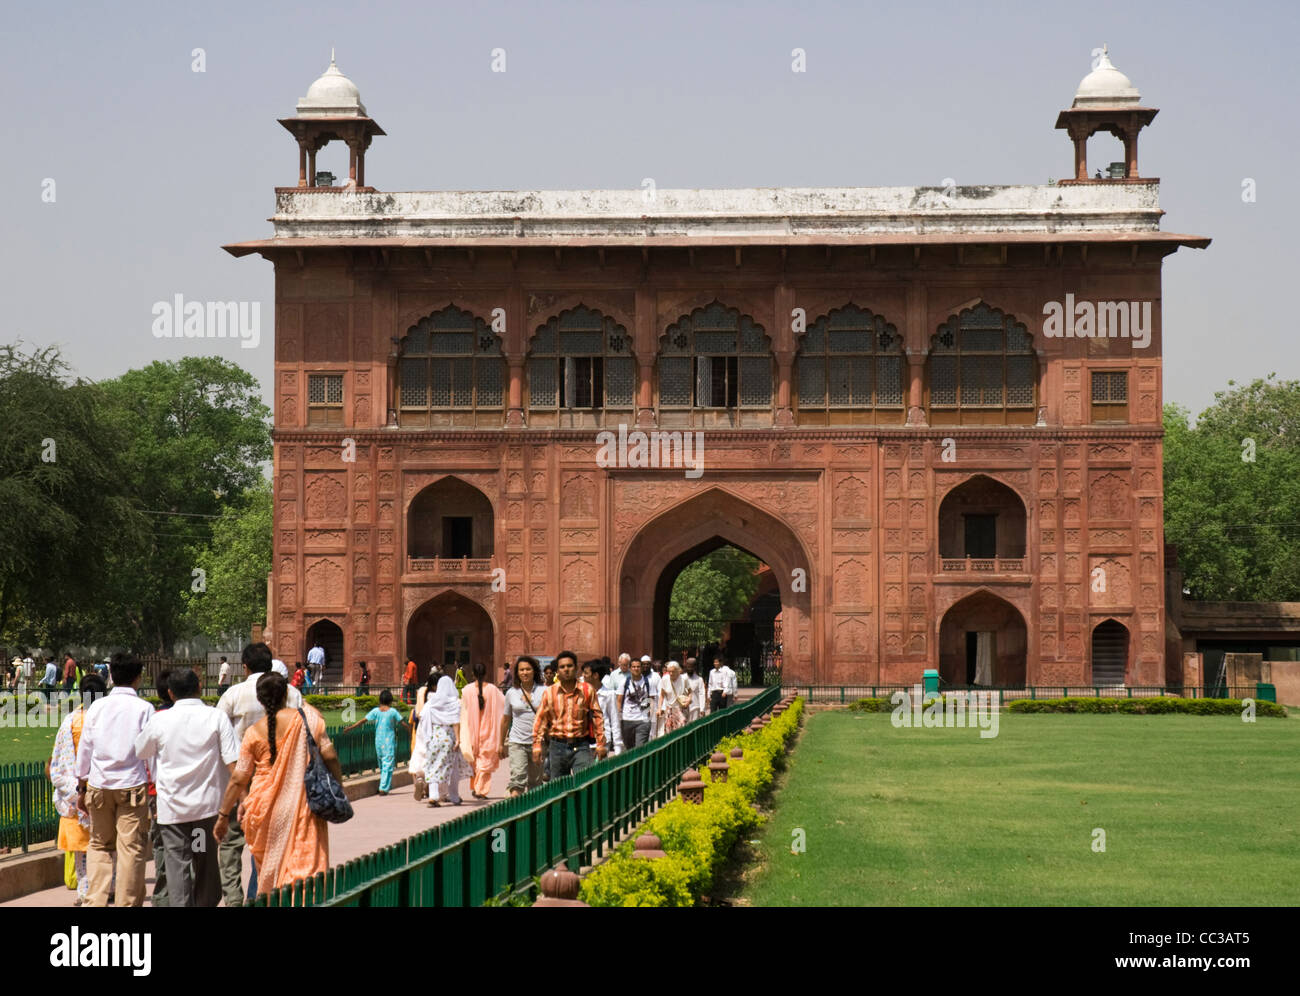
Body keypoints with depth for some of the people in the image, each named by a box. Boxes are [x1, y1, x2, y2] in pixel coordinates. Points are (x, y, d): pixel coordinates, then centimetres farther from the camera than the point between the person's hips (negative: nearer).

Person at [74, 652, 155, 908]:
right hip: (132, 784, -3)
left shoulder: (97, 707, 5)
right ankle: (127, 902, 1)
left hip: (98, 785, 3)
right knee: (132, 848, 2)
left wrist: (81, 788, 17)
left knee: (100, 846, 14)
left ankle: (95, 901, 5)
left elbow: (84, 748, 9)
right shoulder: (144, 708, -4)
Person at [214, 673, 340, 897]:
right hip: (304, 806, -1)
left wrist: (224, 815, 11)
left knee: (270, 868, 16)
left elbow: (238, 779, 2)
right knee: (307, 862, -3)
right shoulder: (308, 716, -3)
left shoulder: (254, 732, 0)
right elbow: (329, 755, -5)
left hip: (268, 810, 2)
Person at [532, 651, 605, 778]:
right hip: (558, 747, 2)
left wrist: (600, 744, 2)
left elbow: (597, 717, 5)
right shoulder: (549, 693, 5)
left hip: (581, 746, -2)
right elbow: (540, 719, 6)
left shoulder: (587, 691, 3)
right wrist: (537, 745, -1)